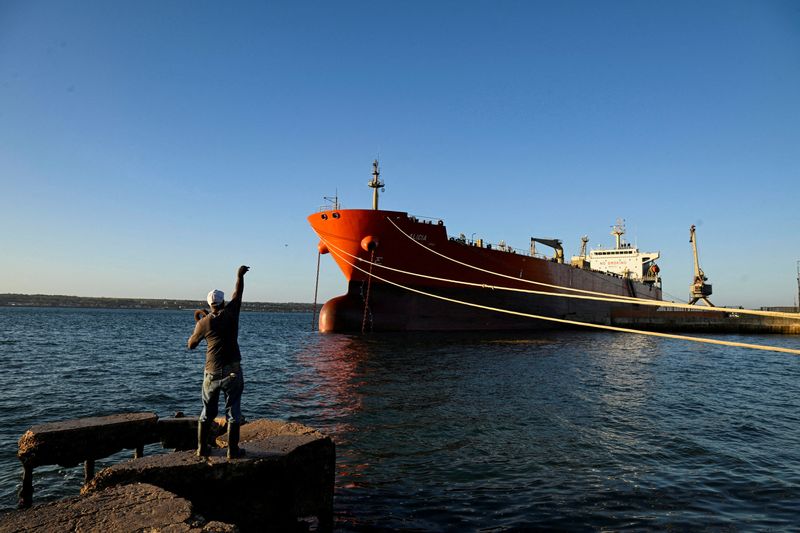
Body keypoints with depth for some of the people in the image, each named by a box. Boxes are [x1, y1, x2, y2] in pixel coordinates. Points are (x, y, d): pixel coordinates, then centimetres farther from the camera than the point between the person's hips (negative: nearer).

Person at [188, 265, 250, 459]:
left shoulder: (204, 322, -2)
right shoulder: (231, 312, -5)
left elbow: (191, 344, 12)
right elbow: (238, 292, 12)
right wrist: (240, 275, 28)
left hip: (212, 373, 2)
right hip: (232, 372, -2)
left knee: (207, 412, 16)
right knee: (233, 412, 6)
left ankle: (202, 448, 21)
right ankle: (232, 450, 8)